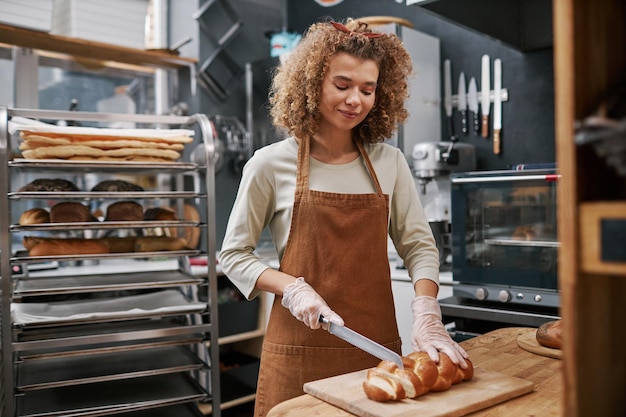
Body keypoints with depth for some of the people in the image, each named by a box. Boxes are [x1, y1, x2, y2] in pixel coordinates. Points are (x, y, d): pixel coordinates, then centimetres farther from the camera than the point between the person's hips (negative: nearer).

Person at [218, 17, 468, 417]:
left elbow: (419, 246, 4)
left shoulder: (390, 163, 3)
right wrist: (292, 288, -14)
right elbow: (234, 254, 1)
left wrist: (427, 317, -12)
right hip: (301, 348, -2)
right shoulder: (271, 164, -4)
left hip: (378, 343, 3)